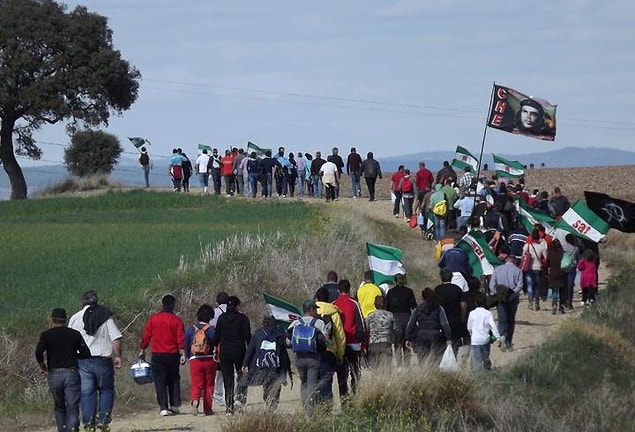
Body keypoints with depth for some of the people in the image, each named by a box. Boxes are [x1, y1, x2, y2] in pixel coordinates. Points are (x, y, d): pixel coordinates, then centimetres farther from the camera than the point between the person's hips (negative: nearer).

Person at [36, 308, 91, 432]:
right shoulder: (75, 334, 5)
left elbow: (38, 352, -12)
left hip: (54, 374, 1)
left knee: (59, 408, 16)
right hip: (71, 374, 0)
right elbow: (86, 353, 2)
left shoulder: (46, 335, 2)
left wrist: (42, 365, 5)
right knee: (72, 408, -4)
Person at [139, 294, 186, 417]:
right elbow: (181, 339, -7)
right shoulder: (176, 320, -3)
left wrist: (142, 350, 12)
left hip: (157, 355, -1)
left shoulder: (153, 318, 0)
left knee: (160, 382, 1)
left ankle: (163, 407, -6)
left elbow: (146, 336, 3)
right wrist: (183, 354, -7)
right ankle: (175, 405, 12)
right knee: (174, 380, 16)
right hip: (173, 355, 1)